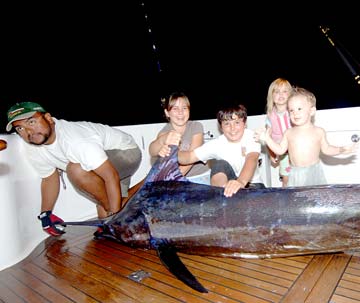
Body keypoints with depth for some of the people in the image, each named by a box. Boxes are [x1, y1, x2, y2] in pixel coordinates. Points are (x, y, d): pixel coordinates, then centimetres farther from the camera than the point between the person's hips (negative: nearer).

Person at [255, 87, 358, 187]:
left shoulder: (319, 132, 1)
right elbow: (280, 150, 5)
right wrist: (267, 139, -1)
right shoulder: (288, 133, 2)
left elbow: (326, 149, 11)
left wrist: (341, 150, -2)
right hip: (296, 174, 0)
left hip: (314, 172, 0)